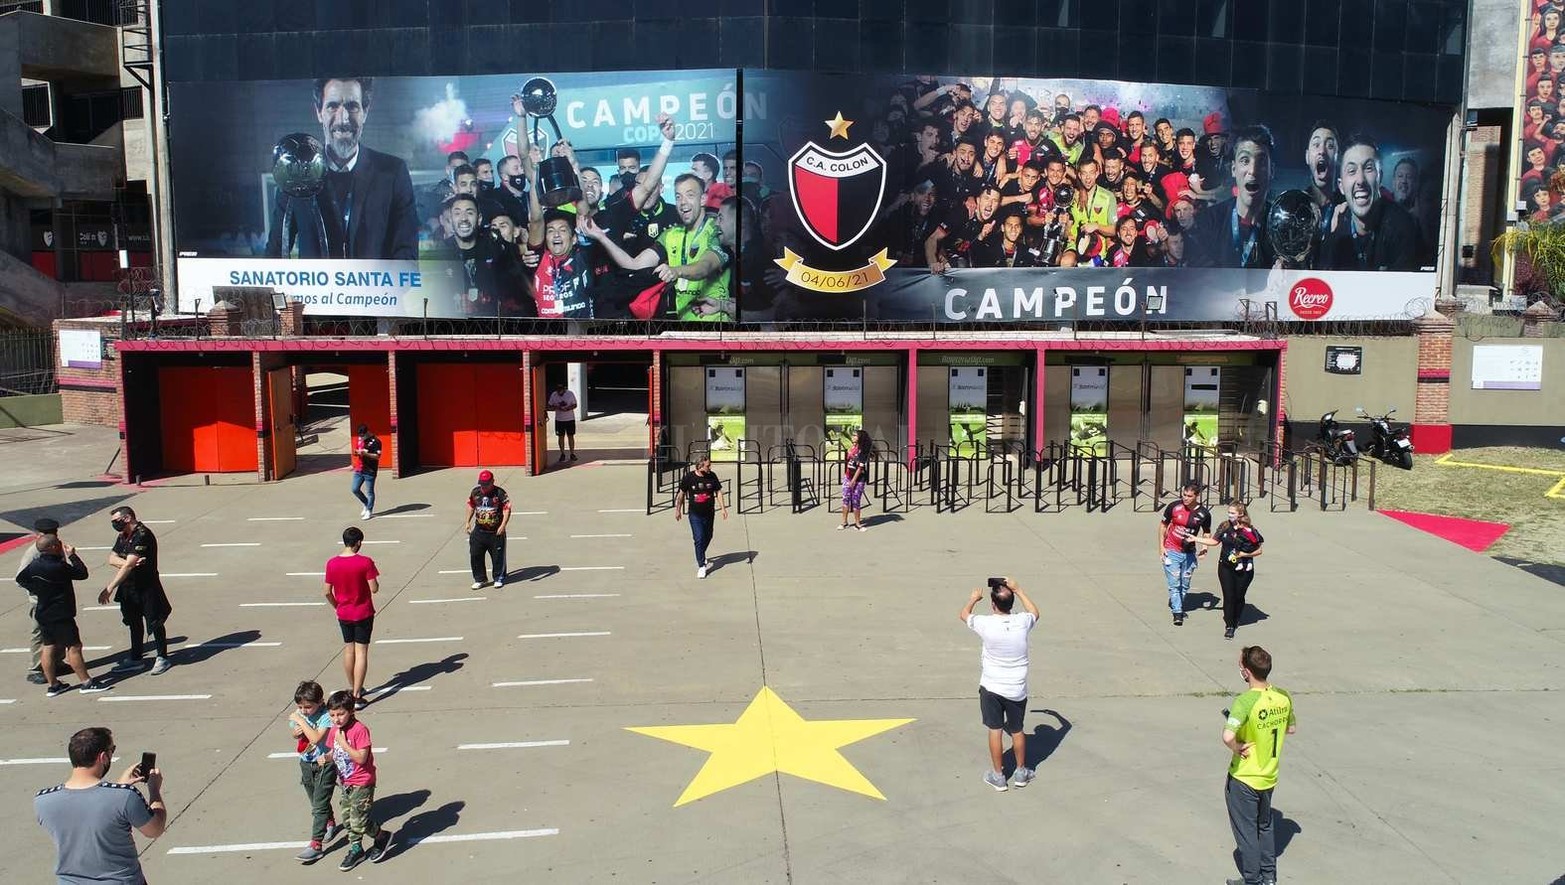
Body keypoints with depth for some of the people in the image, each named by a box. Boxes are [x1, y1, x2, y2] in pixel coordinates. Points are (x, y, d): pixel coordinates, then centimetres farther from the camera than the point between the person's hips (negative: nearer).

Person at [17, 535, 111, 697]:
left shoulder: (34, 565, 1)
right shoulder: (59, 567, -22)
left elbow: (20, 578, 16)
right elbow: (83, 573, -12)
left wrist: (35, 589, 16)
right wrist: (72, 556, -4)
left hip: (43, 614, 8)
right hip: (61, 615, -8)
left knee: (48, 648, 12)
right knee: (74, 647, -2)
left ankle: (53, 685, 20)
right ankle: (87, 683, 2)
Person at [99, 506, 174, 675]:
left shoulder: (142, 535, -23)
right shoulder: (124, 536, 7)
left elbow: (128, 566, -27)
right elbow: (112, 558, 5)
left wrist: (109, 589, -28)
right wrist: (128, 562, -18)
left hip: (147, 587, -9)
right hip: (129, 587, 9)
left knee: (154, 623, 2)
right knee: (134, 623, 18)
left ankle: (162, 658, 14)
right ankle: (135, 658, 29)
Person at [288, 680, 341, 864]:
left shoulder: (326, 716, -23)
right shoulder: (299, 714, -4)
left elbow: (316, 738, -35)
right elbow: (296, 736, 13)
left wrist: (300, 721, -29)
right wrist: (297, 732, -11)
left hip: (324, 764, -7)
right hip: (306, 763, 7)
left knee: (320, 804, -7)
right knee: (316, 802, 22)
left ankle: (316, 845, -5)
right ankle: (330, 823, 46)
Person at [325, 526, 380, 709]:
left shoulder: (332, 563, -6)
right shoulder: (365, 562, -17)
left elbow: (327, 592, -1)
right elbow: (374, 589, -16)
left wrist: (338, 606, 15)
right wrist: (376, 580, 5)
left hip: (343, 614, 4)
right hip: (363, 614, -4)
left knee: (348, 649, 18)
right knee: (361, 652, 1)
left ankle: (353, 689, 29)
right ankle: (356, 695, -1)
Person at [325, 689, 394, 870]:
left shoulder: (360, 730, -22)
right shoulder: (334, 730, 2)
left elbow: (361, 758, -26)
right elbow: (334, 752, 13)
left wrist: (343, 743, -28)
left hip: (362, 783, -8)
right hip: (345, 782, 8)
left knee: (358, 821, -6)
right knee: (347, 818, 16)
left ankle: (382, 836, 18)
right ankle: (356, 849, 32)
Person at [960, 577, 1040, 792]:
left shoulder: (986, 624, -19)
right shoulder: (1022, 622, -14)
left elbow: (964, 615, 3)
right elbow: (1035, 612, 12)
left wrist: (974, 598, 21)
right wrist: (1018, 590, 18)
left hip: (991, 687, -2)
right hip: (1017, 690, 2)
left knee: (995, 731, 11)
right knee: (1017, 731, 18)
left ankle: (998, 776, 21)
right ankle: (1021, 772, 33)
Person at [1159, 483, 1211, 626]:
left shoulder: (1204, 514, -7)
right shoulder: (1174, 507, -10)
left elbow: (1207, 533, 10)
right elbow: (1163, 526, 2)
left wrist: (1205, 547, -8)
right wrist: (1161, 546, -2)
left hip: (1189, 553, 2)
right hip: (1171, 551, -2)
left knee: (1185, 584, 13)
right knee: (1174, 583, -7)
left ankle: (1174, 604, 35)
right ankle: (1177, 613, -4)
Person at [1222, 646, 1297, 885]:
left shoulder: (1245, 701, -28)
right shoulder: (1283, 697, -7)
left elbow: (1228, 737, -40)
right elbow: (1292, 728, 12)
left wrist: (1237, 747, -20)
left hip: (1244, 778, -6)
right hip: (1269, 776, 6)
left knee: (1246, 831, 12)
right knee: (1265, 826, 25)